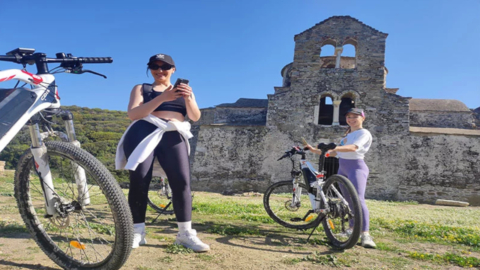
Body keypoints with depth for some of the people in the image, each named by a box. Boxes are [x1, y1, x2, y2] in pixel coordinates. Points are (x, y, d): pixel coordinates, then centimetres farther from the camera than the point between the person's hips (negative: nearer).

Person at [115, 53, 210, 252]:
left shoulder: (182, 90, 21)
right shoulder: (141, 88, 15)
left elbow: (195, 117, 5)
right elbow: (133, 114, -5)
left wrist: (188, 98, -16)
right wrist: (162, 98, -17)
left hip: (173, 136, 1)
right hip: (144, 133, -1)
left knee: (182, 181, -13)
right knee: (139, 181, -9)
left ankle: (185, 233, -7)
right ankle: (137, 232, 3)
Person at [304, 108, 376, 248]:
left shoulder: (364, 133, -5)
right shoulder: (347, 134, 21)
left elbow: (354, 147, -25)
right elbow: (336, 153, 20)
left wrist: (336, 147, -42)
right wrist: (314, 150, 17)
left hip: (356, 167, -8)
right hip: (343, 168, 8)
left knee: (358, 199, -20)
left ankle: (365, 234, -22)